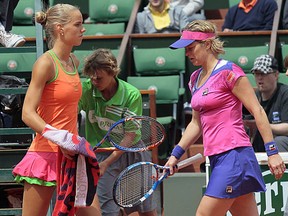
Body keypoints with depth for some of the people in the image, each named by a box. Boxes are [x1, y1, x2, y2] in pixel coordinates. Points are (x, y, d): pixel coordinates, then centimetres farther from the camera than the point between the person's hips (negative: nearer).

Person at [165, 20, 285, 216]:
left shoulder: (228, 72, -8)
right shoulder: (195, 79, 17)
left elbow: (258, 111, -9)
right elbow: (196, 123, 26)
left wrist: (272, 152, -13)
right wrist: (176, 155, 20)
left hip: (233, 154, -8)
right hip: (217, 158, 8)